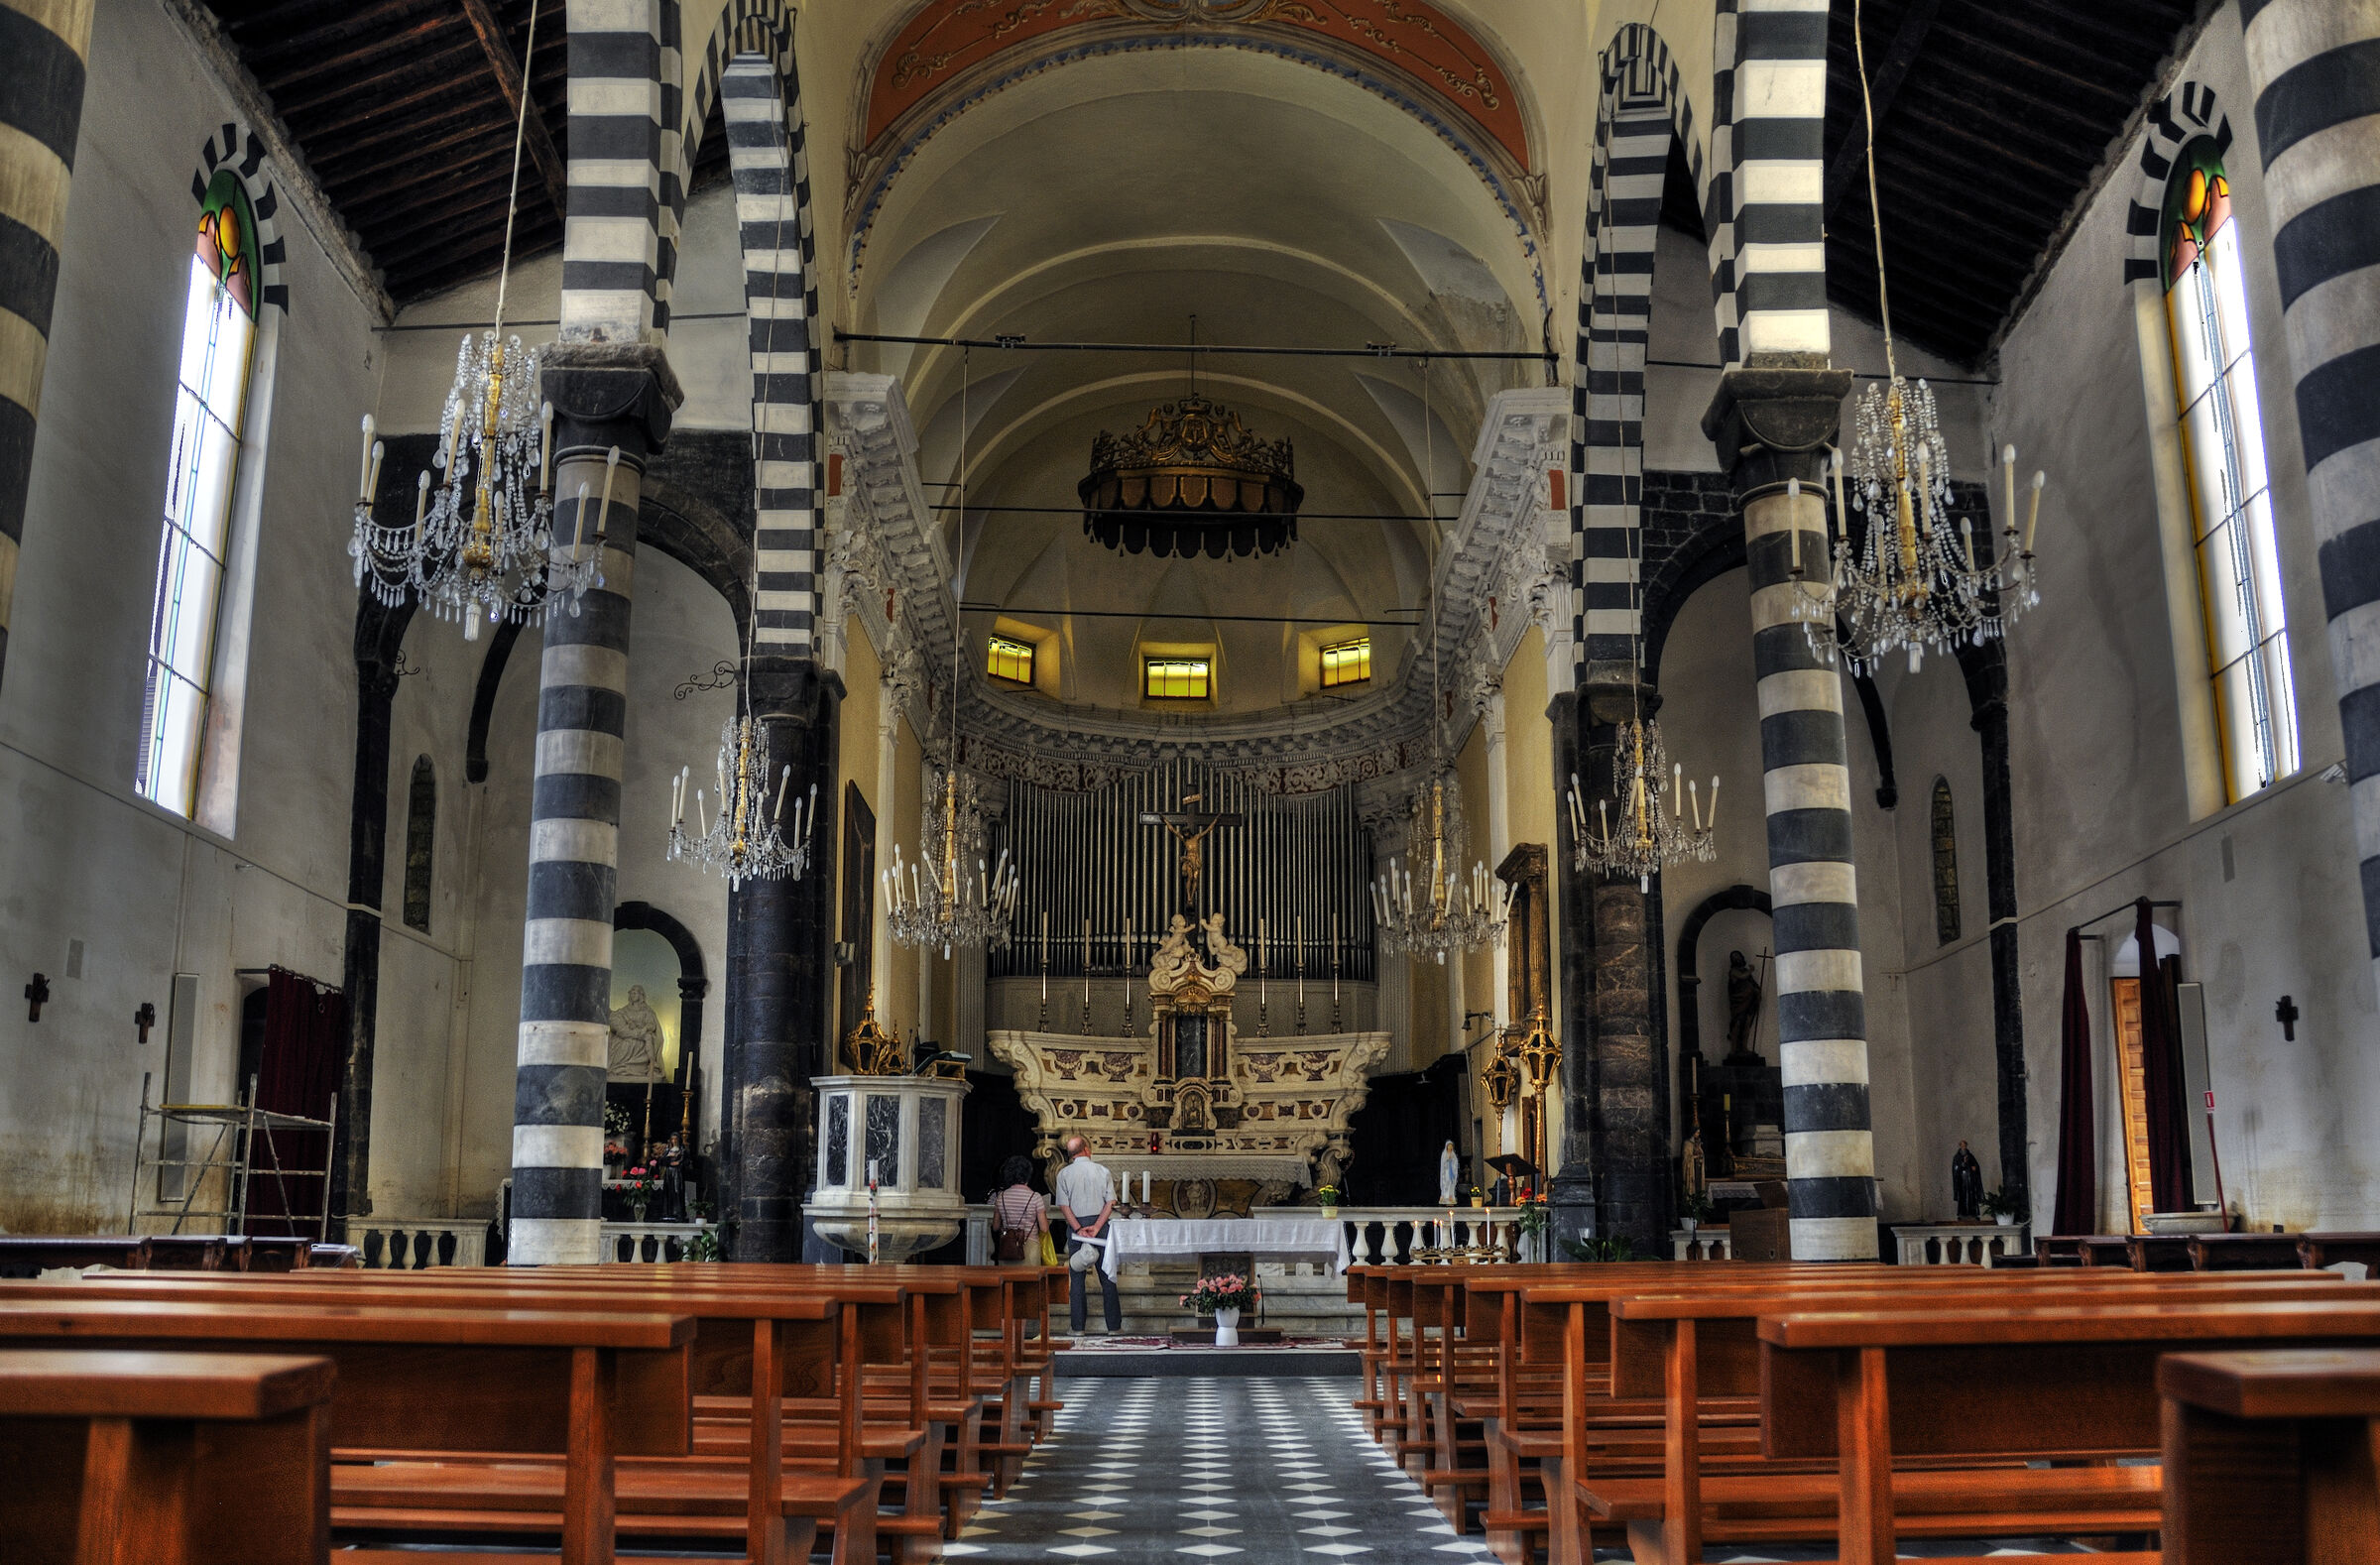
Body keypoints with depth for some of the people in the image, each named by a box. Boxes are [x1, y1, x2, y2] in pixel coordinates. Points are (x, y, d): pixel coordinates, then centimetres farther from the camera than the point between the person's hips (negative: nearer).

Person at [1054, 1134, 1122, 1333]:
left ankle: (1078, 1326, 4)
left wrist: (1078, 1229, -12)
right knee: (1106, 1276, 6)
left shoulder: (1064, 1173, -1)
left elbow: (1064, 1205, -8)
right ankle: (1113, 1326, 7)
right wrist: (1096, 1227, -11)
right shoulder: (1102, 1171, 1)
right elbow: (1110, 1202, -6)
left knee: (1077, 1277, 5)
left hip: (1075, 1225, -1)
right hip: (1100, 1223, 1)